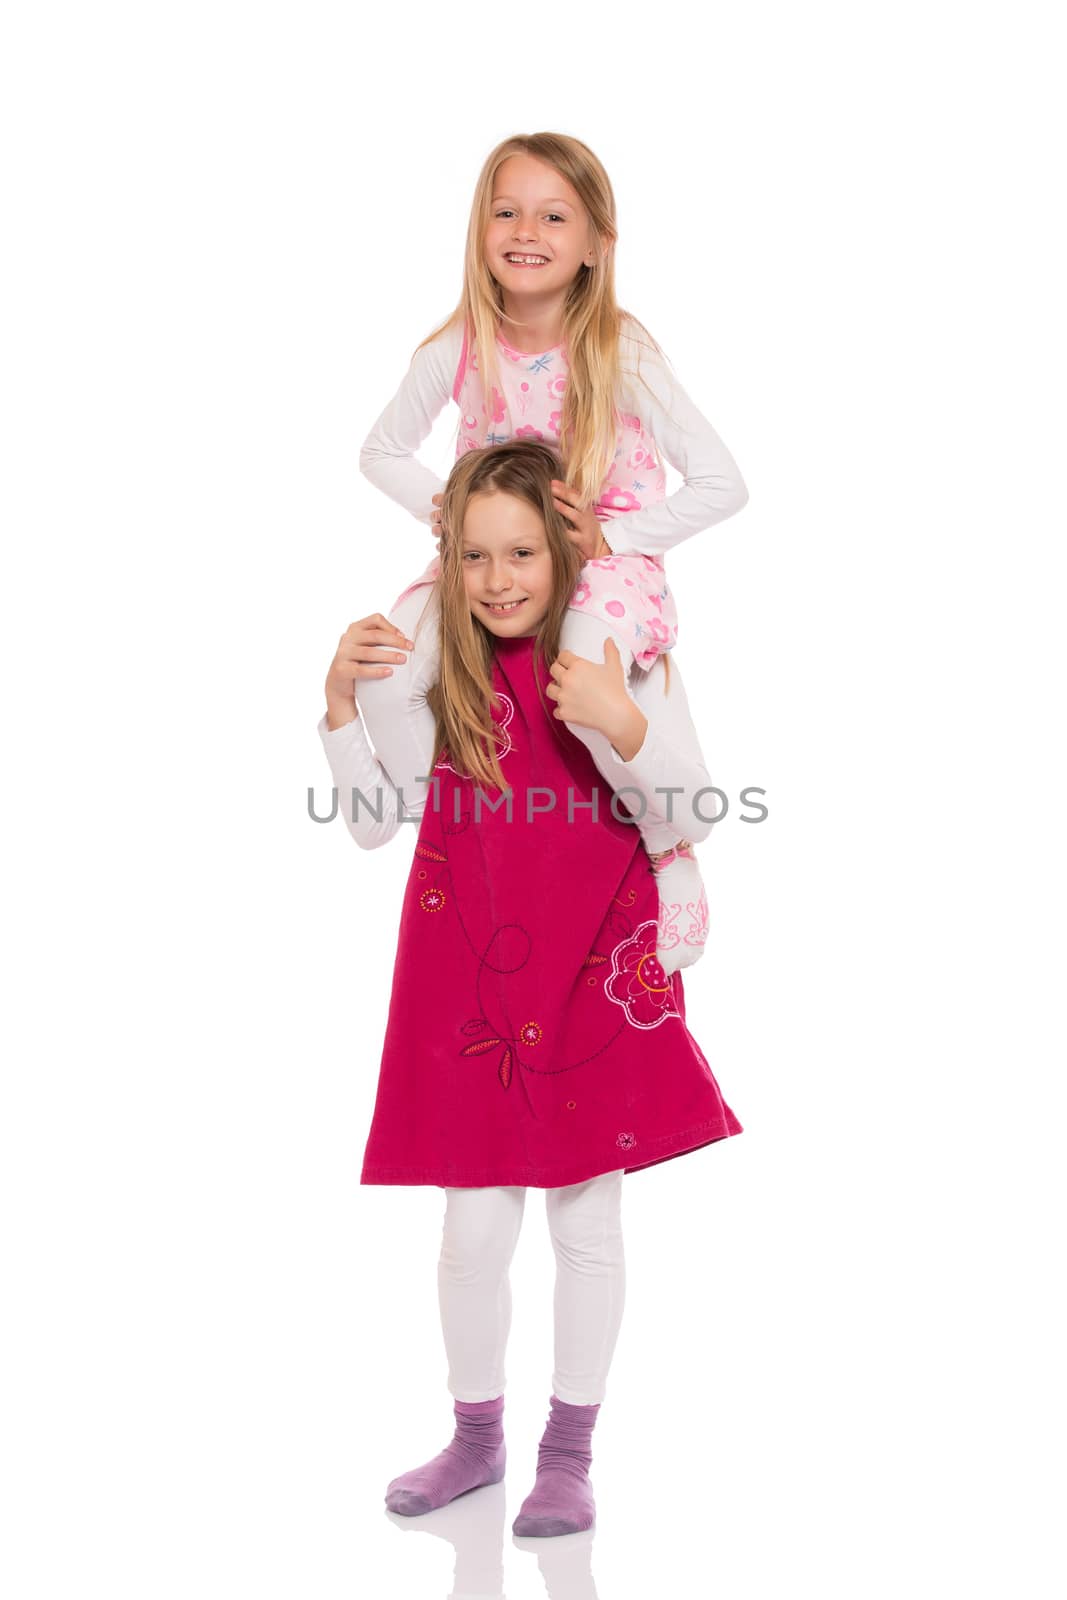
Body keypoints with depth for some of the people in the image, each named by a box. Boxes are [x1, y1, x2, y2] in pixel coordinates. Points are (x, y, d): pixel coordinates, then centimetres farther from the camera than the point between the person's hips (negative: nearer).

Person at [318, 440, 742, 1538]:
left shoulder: (620, 656, -5)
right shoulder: (436, 663, 1)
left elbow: (691, 817, -8)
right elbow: (372, 822, 0)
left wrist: (625, 726, -26)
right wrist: (342, 702, -14)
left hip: (595, 976, -1)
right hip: (469, 978, 2)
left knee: (587, 1223, 9)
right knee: (473, 1230, 7)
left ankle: (569, 1451, 27)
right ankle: (477, 1437, 30)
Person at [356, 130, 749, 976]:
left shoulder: (621, 351, -16)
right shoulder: (456, 350, -8)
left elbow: (724, 485, -14)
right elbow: (382, 453, 9)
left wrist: (611, 537, -19)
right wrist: (447, 509, -7)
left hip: (609, 555, -3)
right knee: (382, 674, -19)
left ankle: (674, 843, -6)